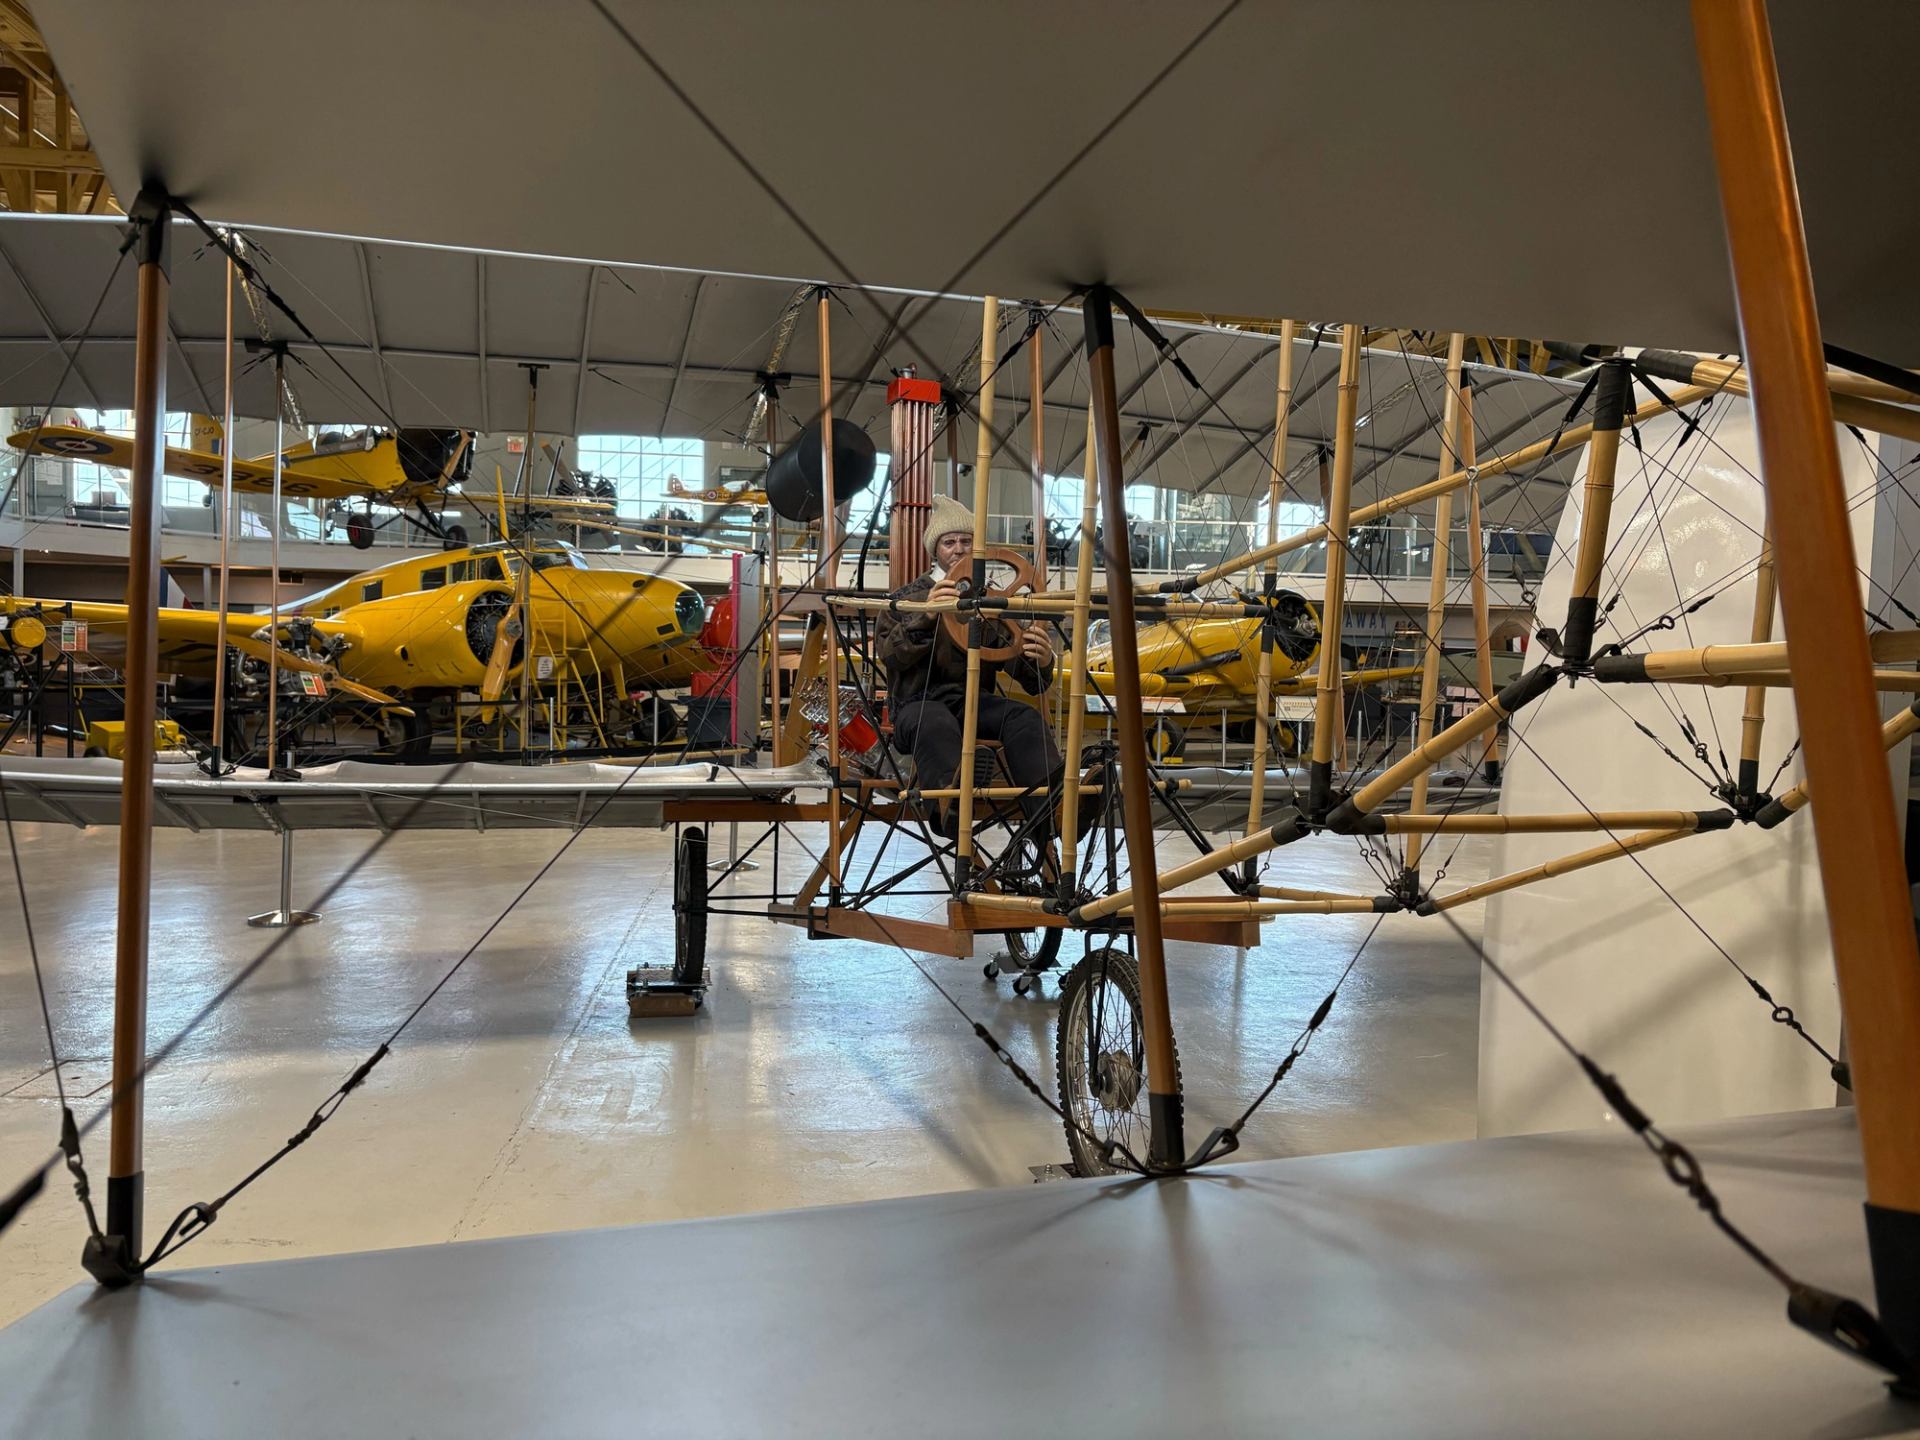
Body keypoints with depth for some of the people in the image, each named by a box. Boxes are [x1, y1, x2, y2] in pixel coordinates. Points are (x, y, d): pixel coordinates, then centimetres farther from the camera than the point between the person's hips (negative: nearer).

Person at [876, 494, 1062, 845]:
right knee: (935, 724, -38)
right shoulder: (908, 598, 13)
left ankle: (1052, 809, -53)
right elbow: (888, 654, -5)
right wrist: (925, 614, -21)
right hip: (921, 702, -2)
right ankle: (953, 796, -67)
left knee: (1025, 717, -29)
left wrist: (1041, 661, -19)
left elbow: (1030, 682, 6)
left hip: (976, 701, 2)